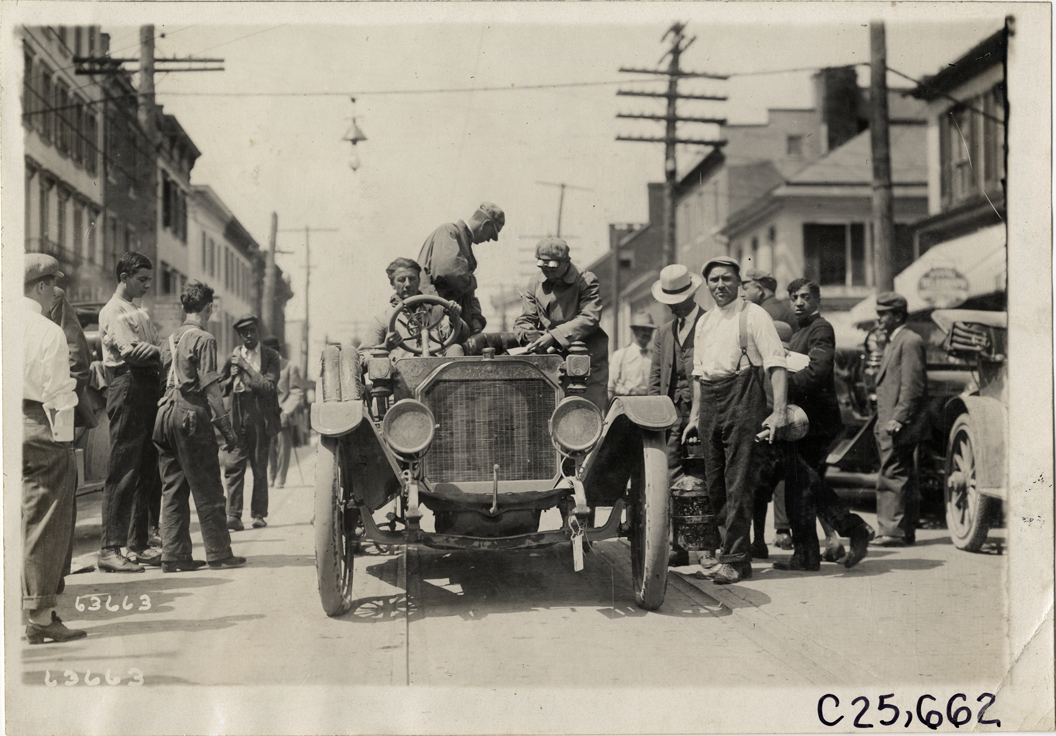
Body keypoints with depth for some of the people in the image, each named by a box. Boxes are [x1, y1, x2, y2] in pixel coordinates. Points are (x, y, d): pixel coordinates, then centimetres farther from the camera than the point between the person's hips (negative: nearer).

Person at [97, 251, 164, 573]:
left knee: (146, 471, 9)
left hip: (149, 393, 9)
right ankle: (110, 549, -8)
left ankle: (139, 545, 14)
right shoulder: (113, 311, -3)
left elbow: (154, 351, 18)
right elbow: (130, 351, -18)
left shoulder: (140, 313, 25)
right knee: (122, 473, -10)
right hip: (128, 392, -9)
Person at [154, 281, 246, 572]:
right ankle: (218, 553, 6)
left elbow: (167, 381, 16)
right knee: (207, 490, 0)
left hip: (167, 414, 8)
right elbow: (210, 387, -13)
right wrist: (226, 426, -11)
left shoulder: (172, 338, 14)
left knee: (173, 489, 9)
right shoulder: (203, 339, -8)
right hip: (192, 416, -7)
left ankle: (174, 554, 10)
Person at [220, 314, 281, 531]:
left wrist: (246, 367, -13)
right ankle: (233, 515, -9)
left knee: (260, 467, 3)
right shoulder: (234, 356, 11)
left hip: (260, 419, -2)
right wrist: (233, 378, -3)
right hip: (237, 418, 2)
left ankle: (259, 514, 11)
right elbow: (219, 387, 17)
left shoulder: (270, 356, 1)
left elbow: (268, 386, -13)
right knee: (233, 466, -7)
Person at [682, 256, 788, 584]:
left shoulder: (753, 314, -1)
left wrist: (779, 411, -18)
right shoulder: (703, 322, 19)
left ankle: (735, 560, -7)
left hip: (742, 397, -7)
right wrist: (695, 415, 21)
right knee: (714, 483, 10)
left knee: (738, 483, -9)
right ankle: (729, 546, 24)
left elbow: (776, 363, -9)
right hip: (709, 402, 7)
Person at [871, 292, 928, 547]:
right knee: (904, 479, 12)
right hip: (889, 424, 10)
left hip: (900, 426, -10)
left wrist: (898, 420, -21)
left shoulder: (910, 341, -10)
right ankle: (906, 532, 17)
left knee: (892, 478, -11)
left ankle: (892, 531, -11)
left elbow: (913, 386, -17)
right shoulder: (893, 342, 21)